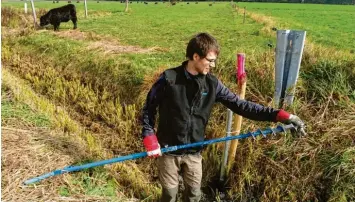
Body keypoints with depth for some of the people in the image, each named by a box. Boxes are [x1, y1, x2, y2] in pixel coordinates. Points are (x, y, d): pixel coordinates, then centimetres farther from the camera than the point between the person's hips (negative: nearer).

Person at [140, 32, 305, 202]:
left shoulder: (212, 84, -6)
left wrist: (280, 115, -13)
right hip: (168, 150, -3)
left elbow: (240, 105, -7)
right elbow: (149, 108, -6)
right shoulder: (168, 79, -16)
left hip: (194, 152, 3)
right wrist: (149, 138, -14)